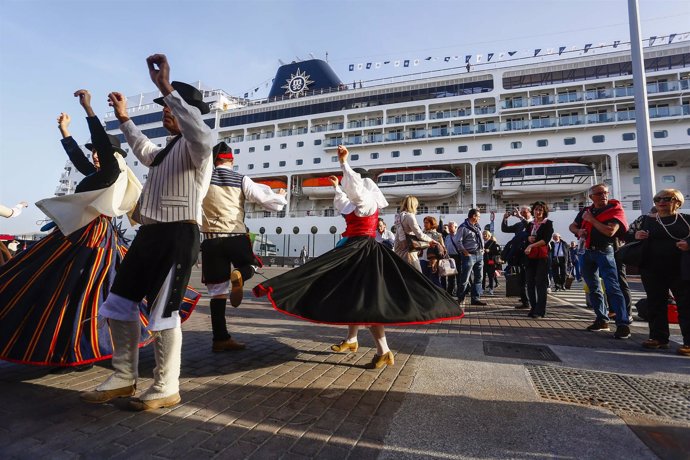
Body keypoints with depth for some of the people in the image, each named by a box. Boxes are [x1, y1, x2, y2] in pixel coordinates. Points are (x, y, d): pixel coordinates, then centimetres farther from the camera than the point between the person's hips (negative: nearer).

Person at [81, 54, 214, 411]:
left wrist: (166, 87, -28)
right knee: (119, 304, 12)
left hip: (178, 235, -10)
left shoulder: (193, 147, -4)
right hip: (149, 234, 10)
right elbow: (143, 149, 49)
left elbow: (201, 135, -30)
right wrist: (123, 118, 47)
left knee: (162, 313, -6)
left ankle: (166, 389, 10)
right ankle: (124, 378, 25)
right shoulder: (166, 151, 26)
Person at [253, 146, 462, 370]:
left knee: (365, 299, -13)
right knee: (353, 295, 17)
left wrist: (343, 162, -21)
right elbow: (342, 203, 35)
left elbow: (355, 186, -25)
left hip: (361, 251, -11)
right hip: (355, 251, 11)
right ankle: (351, 340, 32)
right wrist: (337, 187, 41)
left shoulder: (367, 202, -9)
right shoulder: (359, 206, 18)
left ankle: (384, 351, -11)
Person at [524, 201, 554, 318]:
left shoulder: (548, 223, 0)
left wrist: (532, 245, -21)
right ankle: (533, 308, 12)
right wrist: (528, 238, -2)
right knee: (530, 282, 4)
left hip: (542, 256, -5)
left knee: (540, 282, -7)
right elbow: (525, 237, 21)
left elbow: (546, 239, -12)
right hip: (530, 256, 5)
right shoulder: (530, 224, 17)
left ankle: (540, 310, -4)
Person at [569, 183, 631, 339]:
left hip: (604, 252, -6)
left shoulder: (615, 209, -7)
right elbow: (572, 226, 20)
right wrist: (578, 231, -2)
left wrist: (592, 220, -12)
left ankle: (623, 324, -10)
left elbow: (610, 231, -21)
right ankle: (602, 320, 21)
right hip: (586, 252, 6)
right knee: (593, 288, 11)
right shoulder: (585, 211, 9)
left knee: (612, 288, -13)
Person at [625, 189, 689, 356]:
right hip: (652, 271, 2)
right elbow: (626, 235, 11)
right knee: (655, 304, 8)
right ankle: (659, 338, 19)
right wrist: (635, 236, -9)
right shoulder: (645, 220, 8)